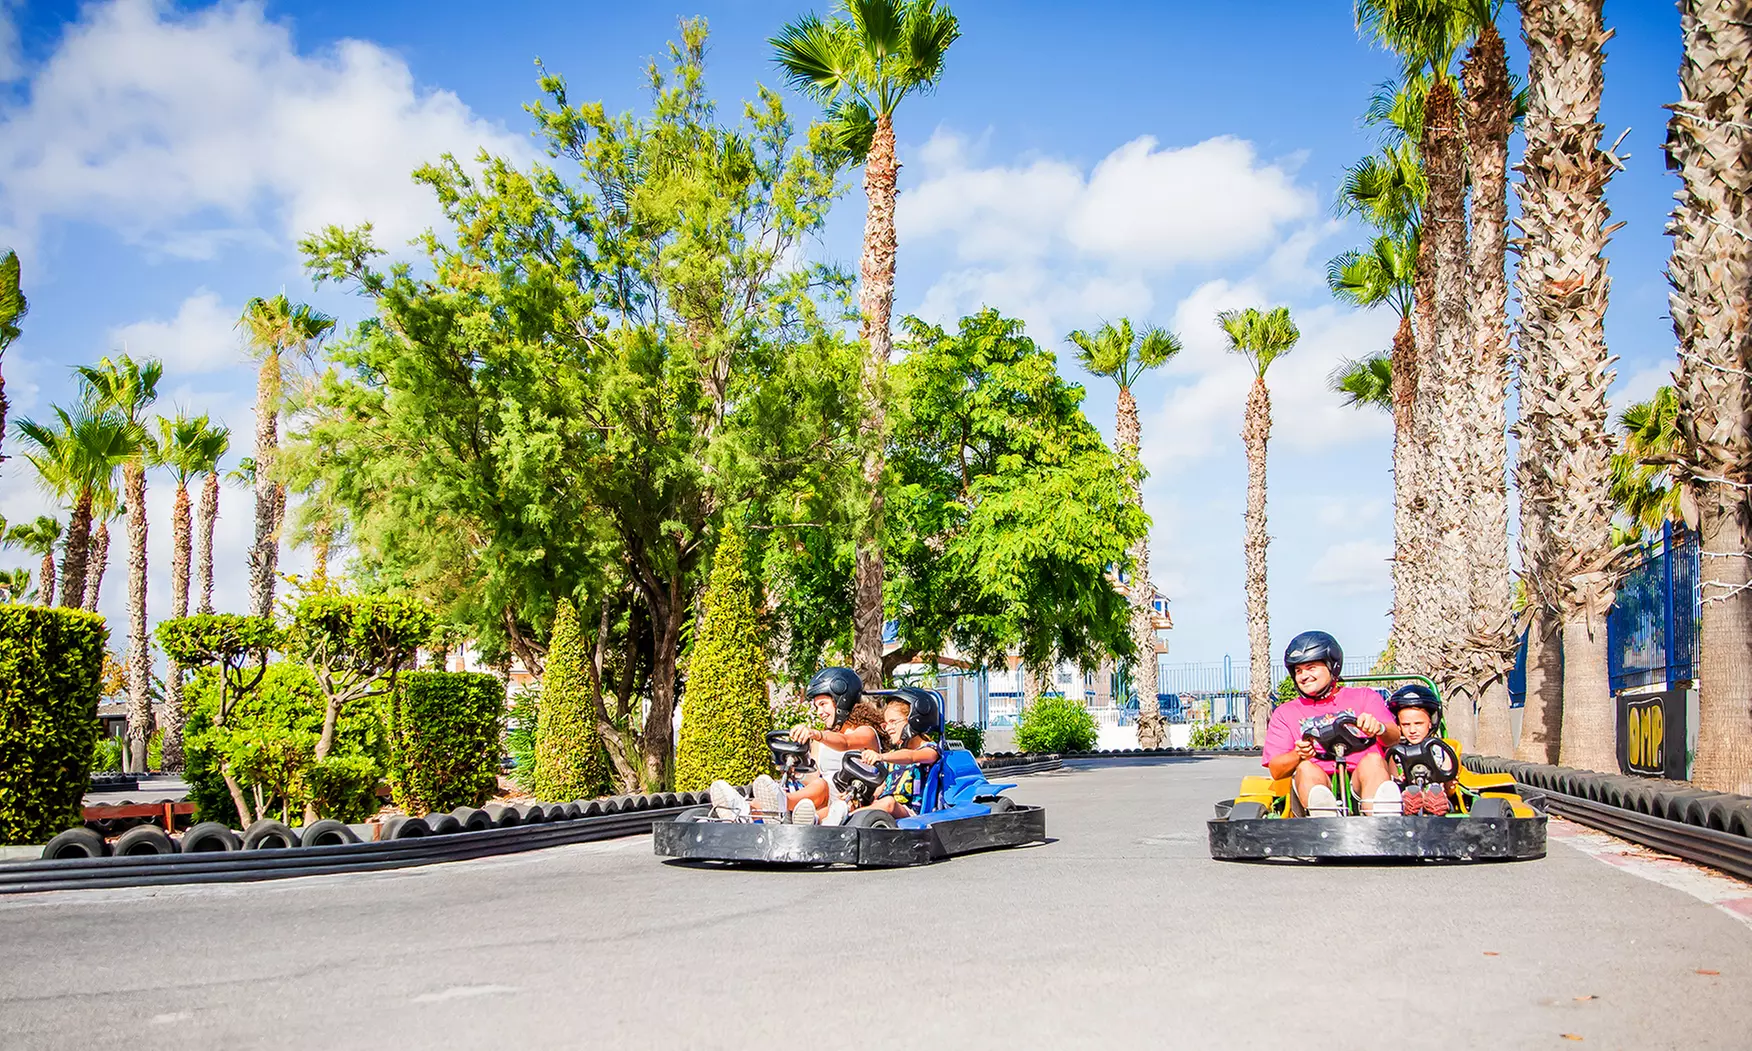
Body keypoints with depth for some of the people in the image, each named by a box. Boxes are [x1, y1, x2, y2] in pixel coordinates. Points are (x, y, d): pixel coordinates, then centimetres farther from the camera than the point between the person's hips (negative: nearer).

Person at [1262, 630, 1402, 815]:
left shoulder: (1364, 697, 22)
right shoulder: (1286, 713, 23)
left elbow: (1394, 738, 3)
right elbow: (1276, 770, 10)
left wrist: (1379, 727, -22)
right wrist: (1298, 755, -14)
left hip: (1361, 781, 0)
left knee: (1373, 760, -31)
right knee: (1305, 768, -31)